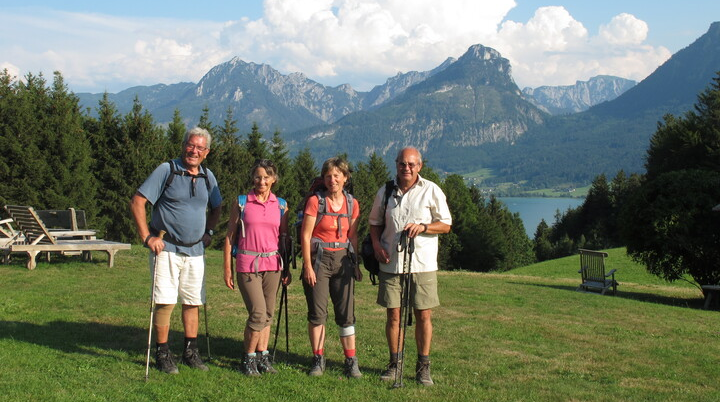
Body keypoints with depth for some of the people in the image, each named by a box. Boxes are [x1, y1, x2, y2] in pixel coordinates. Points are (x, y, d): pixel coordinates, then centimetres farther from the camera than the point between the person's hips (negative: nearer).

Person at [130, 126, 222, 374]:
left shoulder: (207, 177, 9)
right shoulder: (166, 171, -7)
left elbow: (215, 208, 27)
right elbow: (137, 202, -9)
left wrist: (208, 232, 14)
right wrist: (147, 237, -13)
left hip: (195, 251, 5)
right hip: (167, 249, -5)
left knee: (193, 302, 10)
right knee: (165, 302, -6)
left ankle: (191, 352, 21)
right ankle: (162, 354, 7)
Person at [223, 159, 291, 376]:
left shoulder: (281, 205, 9)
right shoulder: (241, 203, 1)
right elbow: (230, 236, 4)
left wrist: (287, 269, 10)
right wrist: (227, 268, 0)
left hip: (272, 264, 3)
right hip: (248, 264, -3)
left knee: (268, 314, 7)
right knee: (258, 313, -11)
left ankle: (262, 356, 19)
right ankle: (248, 358, 6)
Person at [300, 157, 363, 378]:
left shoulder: (352, 204, 6)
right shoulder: (315, 201, -5)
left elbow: (352, 236, 12)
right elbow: (305, 236, -7)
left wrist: (355, 263, 7)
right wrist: (308, 266, -11)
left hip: (343, 260, 3)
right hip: (319, 259, -3)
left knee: (347, 313, 3)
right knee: (317, 312, 1)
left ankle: (351, 362, 9)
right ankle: (318, 360, 13)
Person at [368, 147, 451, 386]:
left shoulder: (431, 191, 1)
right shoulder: (385, 192, 9)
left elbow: (445, 225, 2)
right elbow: (375, 222, 18)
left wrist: (423, 226, -15)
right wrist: (377, 245, 0)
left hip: (423, 264, -2)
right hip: (391, 263, 2)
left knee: (423, 315, 1)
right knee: (393, 315, 5)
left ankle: (423, 366, 13)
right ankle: (394, 363, 19)